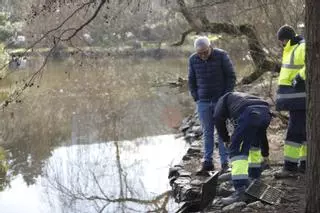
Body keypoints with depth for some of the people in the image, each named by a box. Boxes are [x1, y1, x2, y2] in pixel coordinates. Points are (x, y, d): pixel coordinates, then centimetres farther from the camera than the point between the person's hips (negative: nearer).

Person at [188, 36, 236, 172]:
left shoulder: (221, 56, -10)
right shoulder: (193, 60, -2)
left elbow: (231, 76, -4)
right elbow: (191, 80, 9)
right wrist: (196, 98, 2)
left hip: (221, 101, -2)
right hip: (203, 102, 2)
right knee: (207, 132, 6)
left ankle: (225, 162, 5)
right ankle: (207, 162, 11)